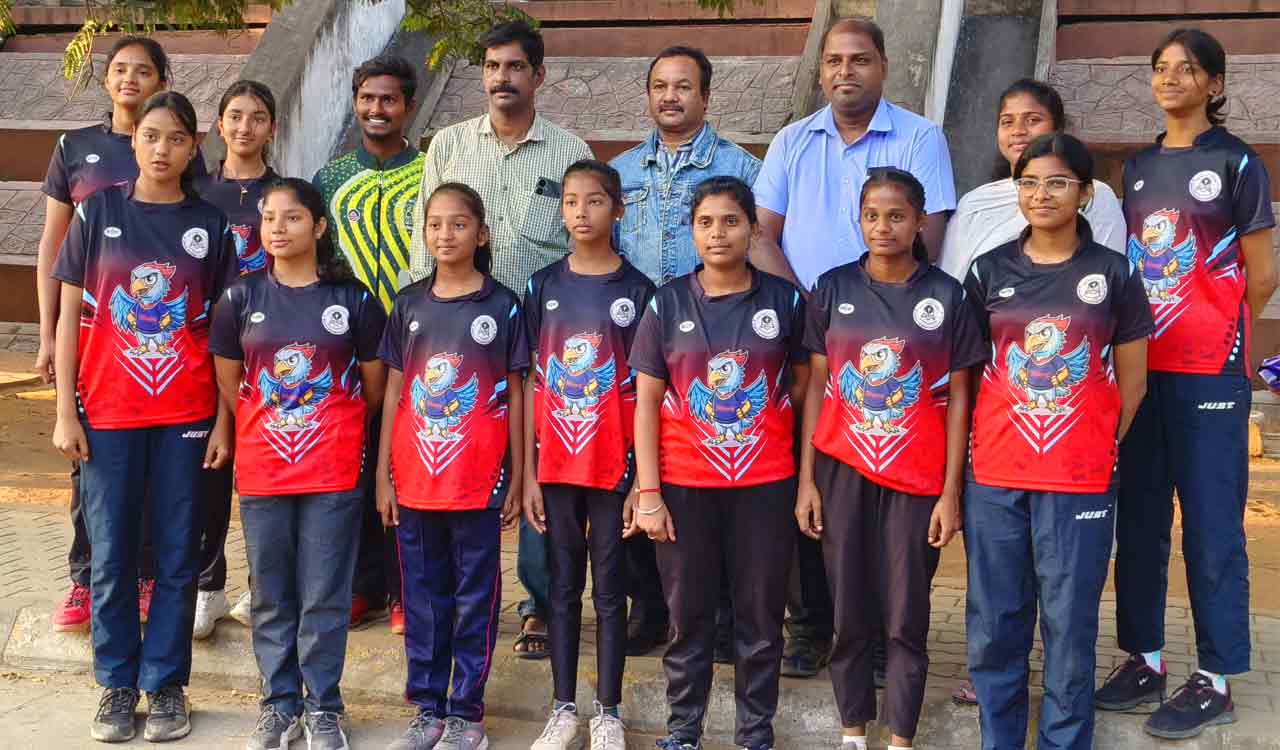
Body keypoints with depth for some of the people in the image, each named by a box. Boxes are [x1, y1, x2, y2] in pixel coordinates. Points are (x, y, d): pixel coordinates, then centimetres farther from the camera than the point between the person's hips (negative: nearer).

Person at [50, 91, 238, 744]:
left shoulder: (209, 225, 3)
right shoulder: (98, 211, 2)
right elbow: (70, 314, 2)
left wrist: (223, 420, -2)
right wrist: (65, 412, -3)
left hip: (185, 417, 0)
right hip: (107, 413, 0)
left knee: (176, 556, 6)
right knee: (112, 554, 6)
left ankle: (166, 683, 18)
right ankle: (117, 684, 20)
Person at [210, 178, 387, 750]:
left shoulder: (354, 299, -3)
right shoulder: (240, 298, 1)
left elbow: (372, 386, 5)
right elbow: (228, 385, 9)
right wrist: (269, 432, 11)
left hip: (332, 472, -2)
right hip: (261, 469, 2)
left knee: (325, 596, 4)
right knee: (271, 596, 11)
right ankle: (279, 704, 23)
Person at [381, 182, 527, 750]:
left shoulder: (502, 306, -1)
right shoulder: (409, 304, 6)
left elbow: (515, 396, 1)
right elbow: (394, 392, 8)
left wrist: (517, 481, -2)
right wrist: (383, 475, 4)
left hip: (478, 482, -3)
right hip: (414, 480, 3)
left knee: (474, 598, 5)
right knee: (423, 598, 11)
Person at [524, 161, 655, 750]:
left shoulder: (637, 290, -2)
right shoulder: (542, 287, 4)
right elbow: (532, 383, 4)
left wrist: (642, 477, -8)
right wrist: (528, 472, 0)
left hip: (614, 464, -2)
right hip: (554, 464, 2)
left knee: (609, 588, 7)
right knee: (563, 586, 10)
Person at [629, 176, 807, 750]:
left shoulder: (785, 300, 1)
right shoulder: (667, 304, 0)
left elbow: (803, 384, 9)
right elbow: (646, 402, 0)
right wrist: (647, 492, -6)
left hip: (765, 485, 0)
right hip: (683, 485, 0)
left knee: (761, 616, 7)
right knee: (688, 616, 9)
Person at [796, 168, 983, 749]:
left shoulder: (945, 295, -1)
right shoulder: (833, 288, 3)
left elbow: (957, 397, 1)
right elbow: (816, 386, 5)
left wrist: (951, 490, -4)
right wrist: (806, 479, 0)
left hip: (916, 478, -1)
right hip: (842, 472, 1)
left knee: (906, 615, 5)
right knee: (849, 610, 8)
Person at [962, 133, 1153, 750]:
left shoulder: (1114, 274, 1)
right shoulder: (987, 271, 5)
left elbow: (1131, 380, 8)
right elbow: (965, 371, 10)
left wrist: (1097, 446, 5)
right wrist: (984, 443, 4)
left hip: (1080, 481, -2)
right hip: (995, 475, 2)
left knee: (1070, 624, 3)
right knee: (993, 622, 8)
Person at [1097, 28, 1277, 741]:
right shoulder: (1138, 166, 14)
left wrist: (1215, 334, 4)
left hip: (1208, 370, -5)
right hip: (1140, 364, 6)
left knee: (1211, 522, -2)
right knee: (1140, 516, 9)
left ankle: (1215, 680, 6)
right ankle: (1144, 660, 20)